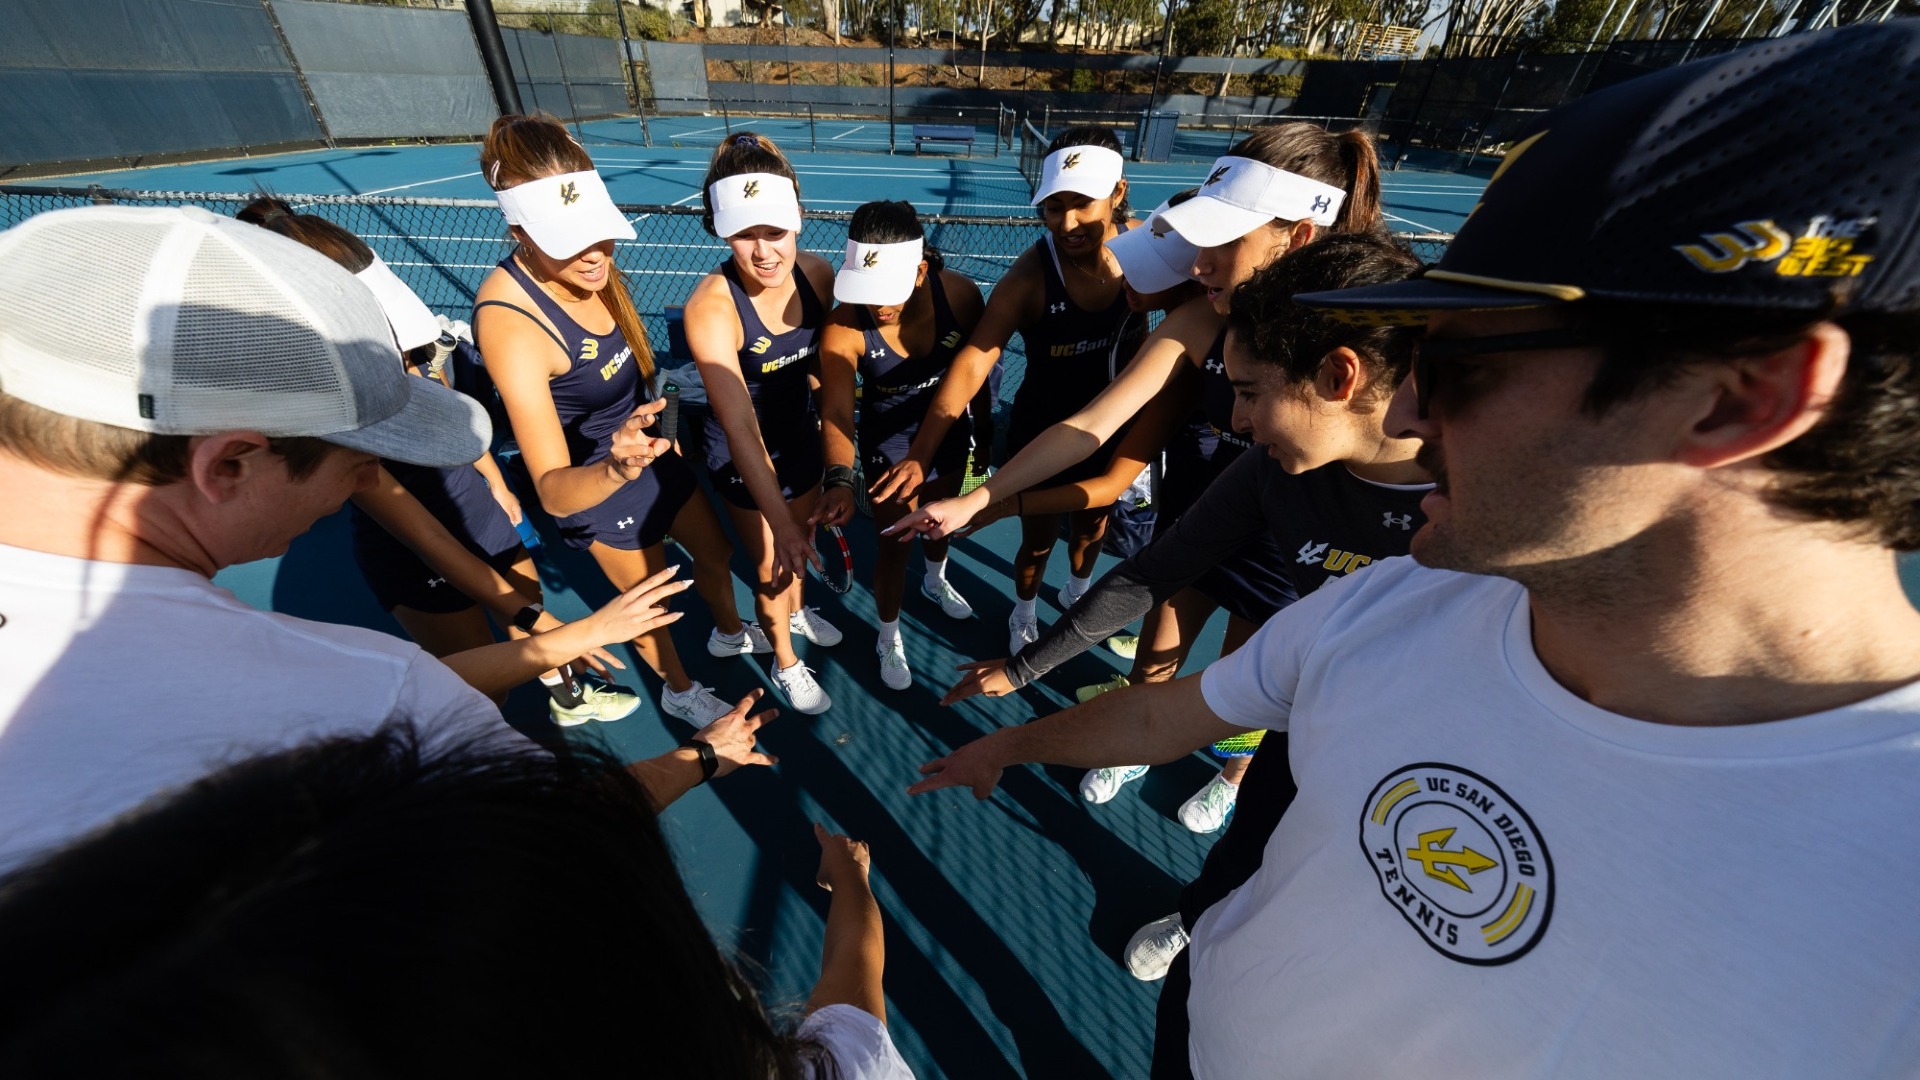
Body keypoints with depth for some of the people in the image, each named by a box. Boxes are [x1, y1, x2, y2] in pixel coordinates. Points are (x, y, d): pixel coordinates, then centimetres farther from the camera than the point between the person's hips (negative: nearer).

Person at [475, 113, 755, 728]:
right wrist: (614, 469, -59)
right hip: (598, 492, -6)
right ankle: (679, 690, 49)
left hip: (649, 453, 7)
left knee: (715, 552, 23)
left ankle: (729, 633, 55)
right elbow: (553, 491, -39)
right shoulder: (509, 322, -33)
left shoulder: (588, 267, -12)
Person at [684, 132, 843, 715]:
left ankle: (798, 612, 57)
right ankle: (785, 664, 41)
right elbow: (742, 432, -35)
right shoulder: (711, 306, -30)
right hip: (746, 459, -4)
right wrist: (781, 525, -42)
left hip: (803, 432, 5)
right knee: (771, 567, 14)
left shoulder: (818, 274, -15)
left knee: (802, 544, 25)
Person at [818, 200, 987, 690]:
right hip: (889, 443, -3)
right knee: (894, 543, 7)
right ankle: (890, 638, 34)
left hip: (950, 430, 3)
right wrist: (840, 479, -53)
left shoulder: (960, 294, -24)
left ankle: (935, 580, 60)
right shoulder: (843, 329, -30)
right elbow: (837, 411, -35)